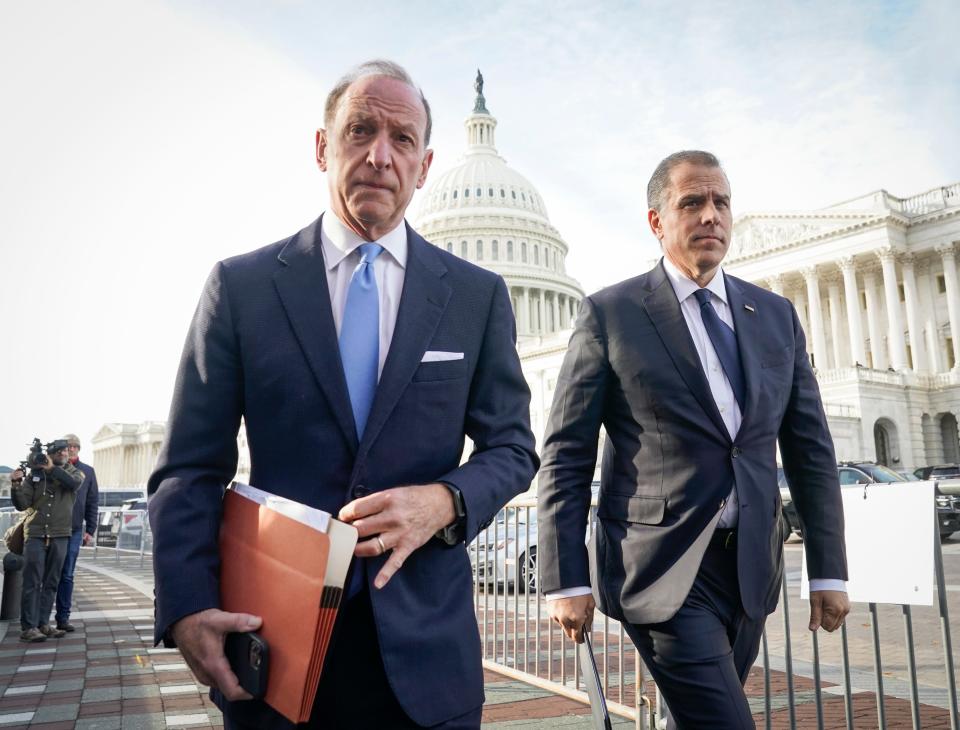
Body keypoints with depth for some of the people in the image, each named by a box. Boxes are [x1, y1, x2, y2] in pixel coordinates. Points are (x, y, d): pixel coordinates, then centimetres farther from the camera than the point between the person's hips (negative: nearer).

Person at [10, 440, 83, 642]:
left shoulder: (73, 472, 8)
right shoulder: (34, 474, 4)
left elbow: (74, 483, -16)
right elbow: (22, 504, -1)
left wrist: (53, 469, -18)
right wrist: (16, 485, -16)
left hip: (60, 536, 2)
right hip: (35, 534, -2)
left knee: (51, 583, 6)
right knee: (32, 582, -6)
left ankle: (43, 624, 13)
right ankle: (28, 627, -4)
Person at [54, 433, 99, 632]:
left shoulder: (87, 471, 9)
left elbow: (93, 503, 11)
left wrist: (90, 530, 5)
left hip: (74, 530, 2)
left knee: (67, 576, 4)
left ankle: (63, 617, 8)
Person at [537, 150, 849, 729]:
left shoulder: (777, 316, 9)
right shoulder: (609, 314, -5)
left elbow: (811, 448, 11)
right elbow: (566, 457, -5)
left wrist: (829, 570, 7)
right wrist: (565, 581, -8)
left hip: (753, 566, 5)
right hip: (660, 567, -5)